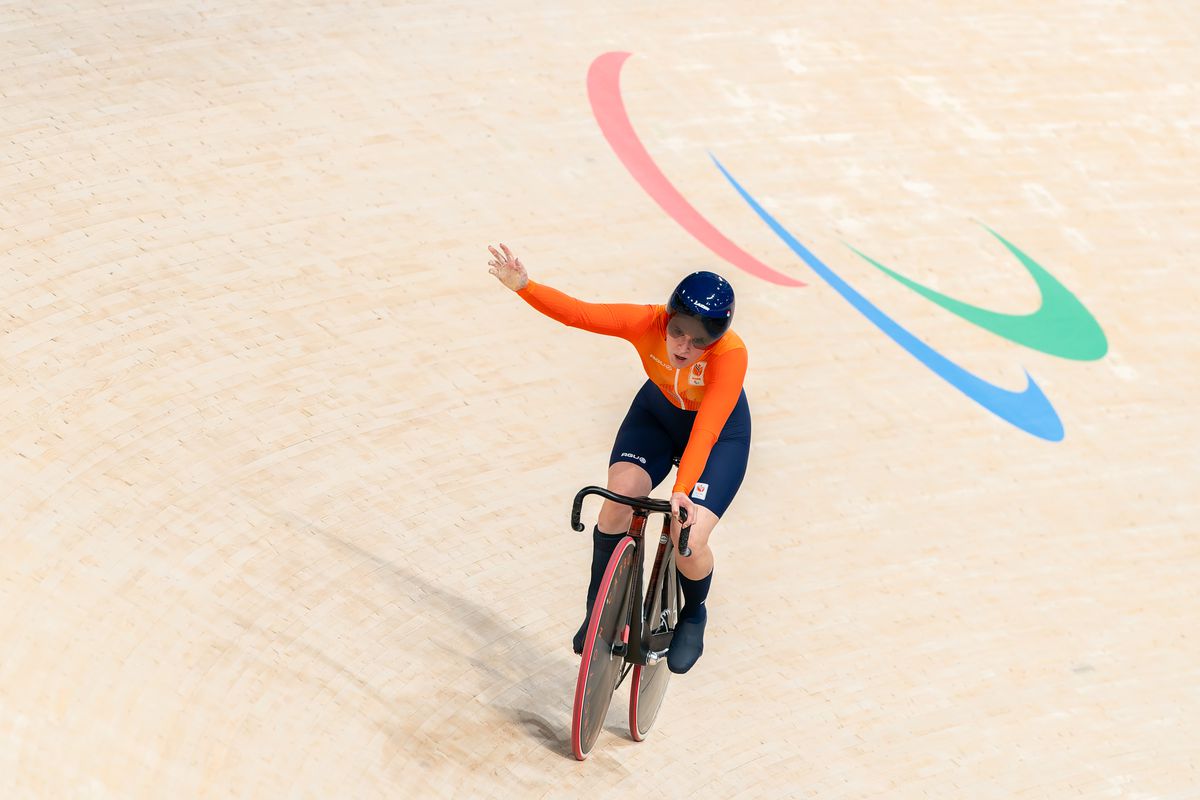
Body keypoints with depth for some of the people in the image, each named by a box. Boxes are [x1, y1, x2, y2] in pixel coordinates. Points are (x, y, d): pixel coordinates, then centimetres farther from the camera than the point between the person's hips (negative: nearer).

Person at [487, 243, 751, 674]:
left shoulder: (731, 354, -39)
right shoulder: (648, 323, -31)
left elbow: (706, 430, -46)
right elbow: (577, 313, -37)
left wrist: (682, 490, -58)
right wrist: (524, 286, -52)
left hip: (720, 432, -3)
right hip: (657, 412, 3)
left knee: (688, 545, -16)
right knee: (617, 501, -22)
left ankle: (693, 615, 20)